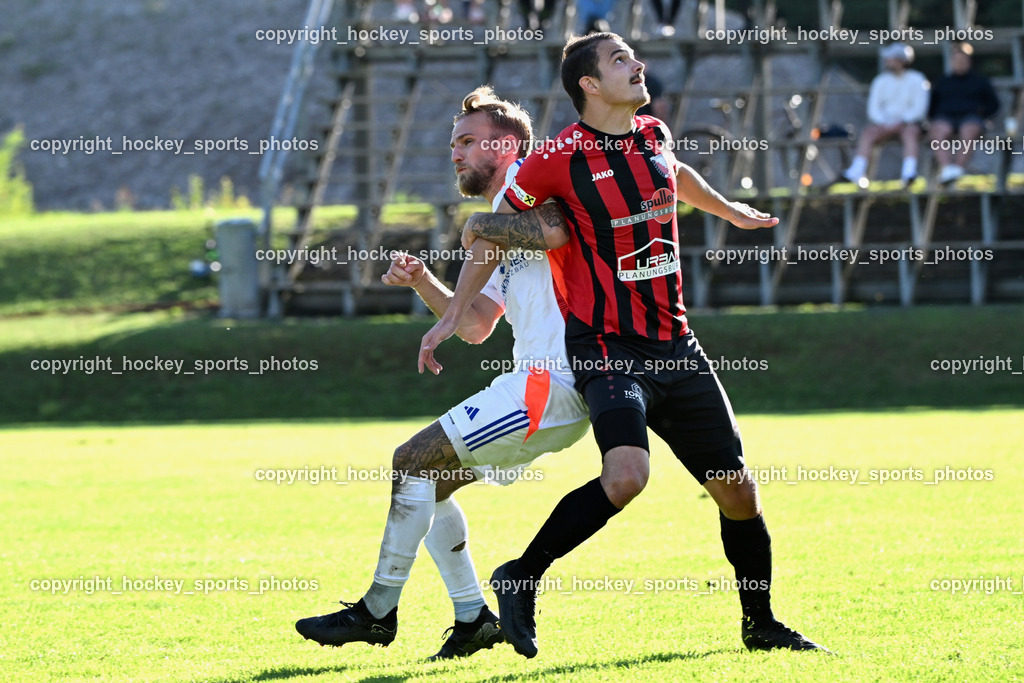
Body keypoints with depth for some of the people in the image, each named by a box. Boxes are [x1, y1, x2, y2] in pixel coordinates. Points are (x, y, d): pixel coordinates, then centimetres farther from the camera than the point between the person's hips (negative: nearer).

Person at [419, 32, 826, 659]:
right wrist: (452, 316, 7)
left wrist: (730, 210, 50)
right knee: (626, 475, -30)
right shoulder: (559, 160, -10)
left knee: (738, 490, 8)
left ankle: (761, 625, 27)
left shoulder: (654, 135, 7)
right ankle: (520, 579, -14)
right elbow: (495, 232, 5)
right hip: (607, 348, -6)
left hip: (676, 346, 6)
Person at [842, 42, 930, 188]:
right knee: (867, 133, -28)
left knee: (910, 133, -38)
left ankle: (909, 173, -58)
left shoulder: (916, 79, 5)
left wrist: (901, 121, -17)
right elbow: (873, 107, 6)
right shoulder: (880, 81, 14)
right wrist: (884, 122, -14)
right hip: (884, 123, 3)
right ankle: (857, 172, -46)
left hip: (908, 122, -3)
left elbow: (919, 108, -4)